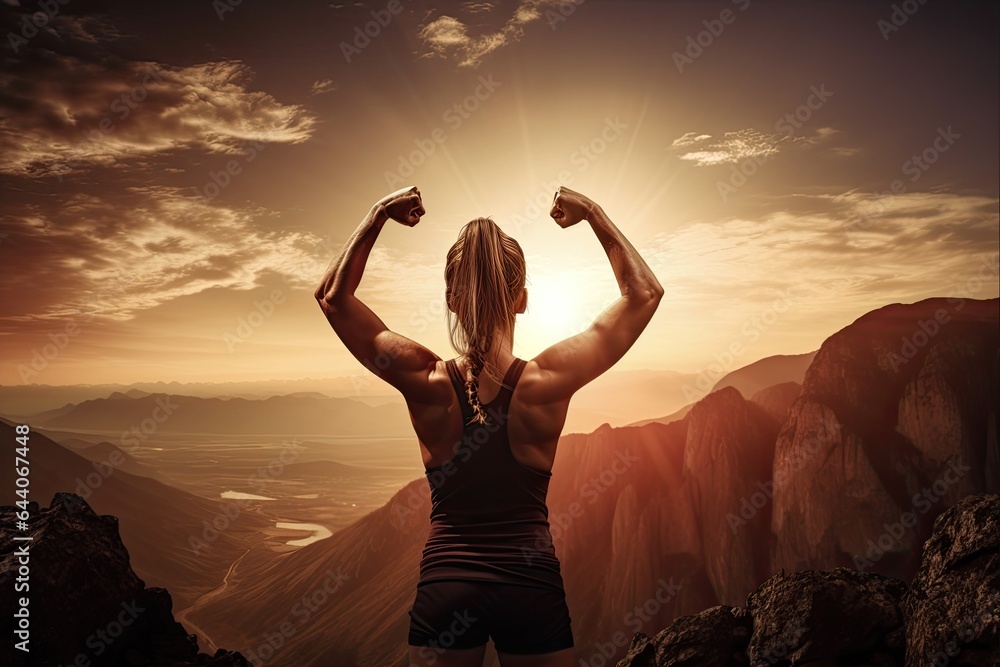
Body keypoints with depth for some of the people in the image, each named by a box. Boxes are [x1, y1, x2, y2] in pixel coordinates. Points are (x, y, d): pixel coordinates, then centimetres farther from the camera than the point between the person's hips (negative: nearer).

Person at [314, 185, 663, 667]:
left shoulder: (428, 384, -12)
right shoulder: (547, 383, -15)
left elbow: (332, 296, 0)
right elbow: (644, 293, -3)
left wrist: (377, 215, 0)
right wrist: (593, 213, 0)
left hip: (443, 585, 1)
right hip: (531, 585, 0)